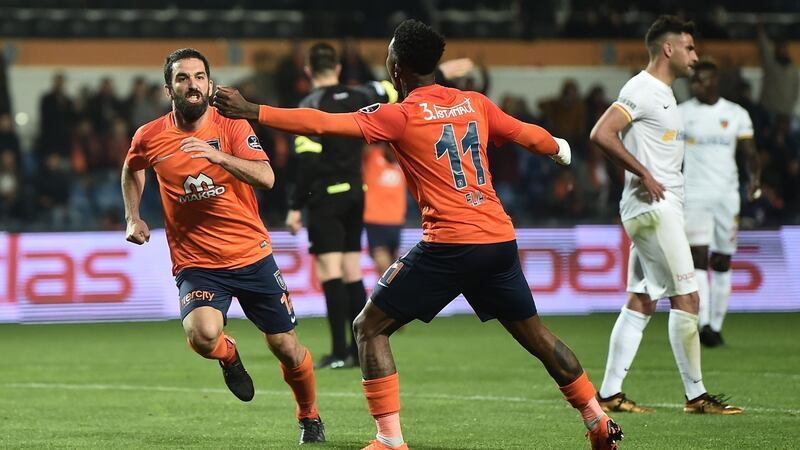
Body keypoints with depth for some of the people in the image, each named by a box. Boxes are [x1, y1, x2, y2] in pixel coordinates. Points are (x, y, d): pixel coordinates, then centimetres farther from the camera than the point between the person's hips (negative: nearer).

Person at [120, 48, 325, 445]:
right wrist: (133, 218, 13)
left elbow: (266, 178, -22)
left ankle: (310, 417, 34)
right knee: (203, 335, -29)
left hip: (252, 255, 1)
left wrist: (218, 156, -35)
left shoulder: (231, 127, -6)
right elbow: (131, 170, 23)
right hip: (195, 263, 0)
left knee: (285, 346, 4)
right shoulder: (150, 138, -2)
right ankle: (228, 354, 10)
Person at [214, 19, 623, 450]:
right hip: (500, 237, 6)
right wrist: (558, 147, 49)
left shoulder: (401, 115, -4)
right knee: (534, 333, 22)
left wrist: (253, 111, -12)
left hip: (449, 243, -6)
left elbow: (324, 123, -13)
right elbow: (527, 135, 26)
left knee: (369, 328, 3)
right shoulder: (474, 103, 12)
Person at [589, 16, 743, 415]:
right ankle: (696, 395, -4)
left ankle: (609, 394, 8)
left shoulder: (663, 93, 19)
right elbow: (601, 134, -22)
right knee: (685, 298, -8)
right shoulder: (641, 90, -12)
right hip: (652, 208, -10)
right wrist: (644, 175, -20)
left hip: (661, 208, 10)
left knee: (641, 301, 8)